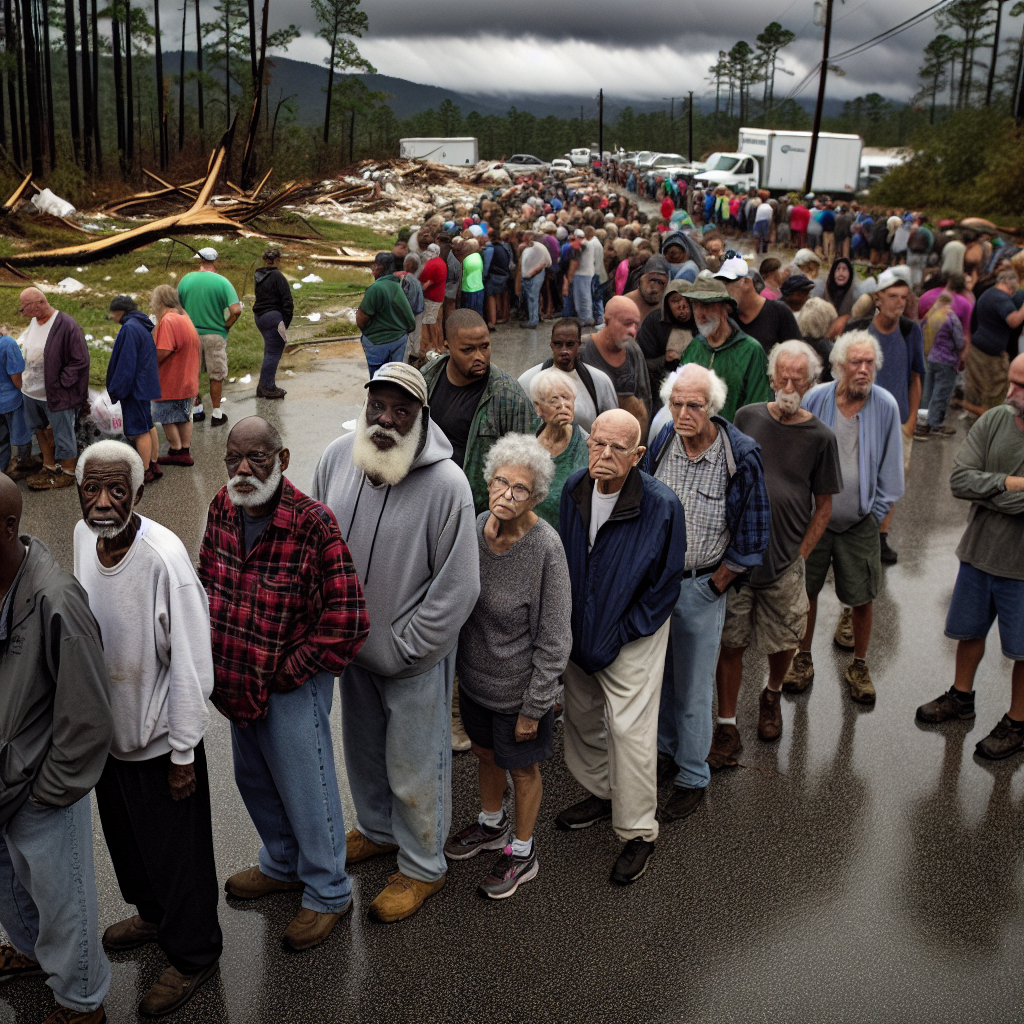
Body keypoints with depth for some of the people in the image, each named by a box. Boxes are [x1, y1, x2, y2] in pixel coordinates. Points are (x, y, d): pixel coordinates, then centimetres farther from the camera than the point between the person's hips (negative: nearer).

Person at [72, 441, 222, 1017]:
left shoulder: (164, 558, -30)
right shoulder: (83, 535, -8)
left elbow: (191, 665, -24)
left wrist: (183, 754, -18)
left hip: (159, 737, -7)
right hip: (107, 726, 7)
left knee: (176, 853, 11)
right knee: (124, 836, 28)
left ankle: (193, 956, 35)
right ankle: (153, 915, 54)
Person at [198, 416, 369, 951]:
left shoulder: (312, 523, -26)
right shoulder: (222, 508, -4)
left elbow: (347, 621, -24)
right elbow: (208, 578, 14)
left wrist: (286, 675, -16)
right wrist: (218, 656, 6)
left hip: (292, 686, -7)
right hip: (238, 680, 7)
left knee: (305, 788, 9)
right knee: (254, 780, 25)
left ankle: (327, 892, 32)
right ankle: (282, 864, 51)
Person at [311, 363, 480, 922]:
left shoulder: (446, 483, -26)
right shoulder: (337, 457, -9)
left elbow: (457, 587, -20)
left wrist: (402, 647, -16)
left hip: (414, 656, -6)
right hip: (351, 646, 6)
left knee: (414, 771, 11)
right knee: (362, 750, 27)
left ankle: (421, 865, 36)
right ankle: (376, 829, 54)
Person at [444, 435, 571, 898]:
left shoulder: (545, 546, -26)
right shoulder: (476, 527, -9)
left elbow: (553, 639, -19)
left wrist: (533, 706, -15)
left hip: (519, 684, -5)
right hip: (474, 674, 6)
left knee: (522, 768, 16)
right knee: (485, 752, 26)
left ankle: (522, 852, 39)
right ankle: (491, 824, 53)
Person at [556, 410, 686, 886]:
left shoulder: (662, 506, -21)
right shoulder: (574, 489, -7)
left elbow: (665, 585, -13)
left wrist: (614, 639, -12)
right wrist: (568, 629, 5)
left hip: (632, 636, -5)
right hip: (579, 631, 6)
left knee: (630, 729, -2)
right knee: (582, 716, 19)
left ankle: (638, 832, 15)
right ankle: (603, 793, 43)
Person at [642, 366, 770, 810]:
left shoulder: (741, 456, -16)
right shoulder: (660, 443, -4)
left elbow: (751, 538, -9)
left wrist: (712, 585, -6)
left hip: (701, 585, -4)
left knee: (693, 689, 6)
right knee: (657, 673, 17)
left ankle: (692, 778, 22)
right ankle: (664, 752, 39)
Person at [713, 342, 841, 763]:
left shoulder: (820, 437, -3)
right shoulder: (747, 418, 1)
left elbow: (823, 508, 3)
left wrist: (799, 556, -4)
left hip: (785, 561, 0)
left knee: (783, 643, 12)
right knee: (730, 644, 3)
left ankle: (772, 697, 43)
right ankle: (727, 729, 15)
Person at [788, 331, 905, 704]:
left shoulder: (885, 406, -9)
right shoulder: (816, 399, -8)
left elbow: (890, 465, 2)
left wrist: (878, 511, 1)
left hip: (861, 521, 0)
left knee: (861, 597, 7)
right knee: (806, 591, 11)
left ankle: (859, 666, 27)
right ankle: (803, 659, 31)